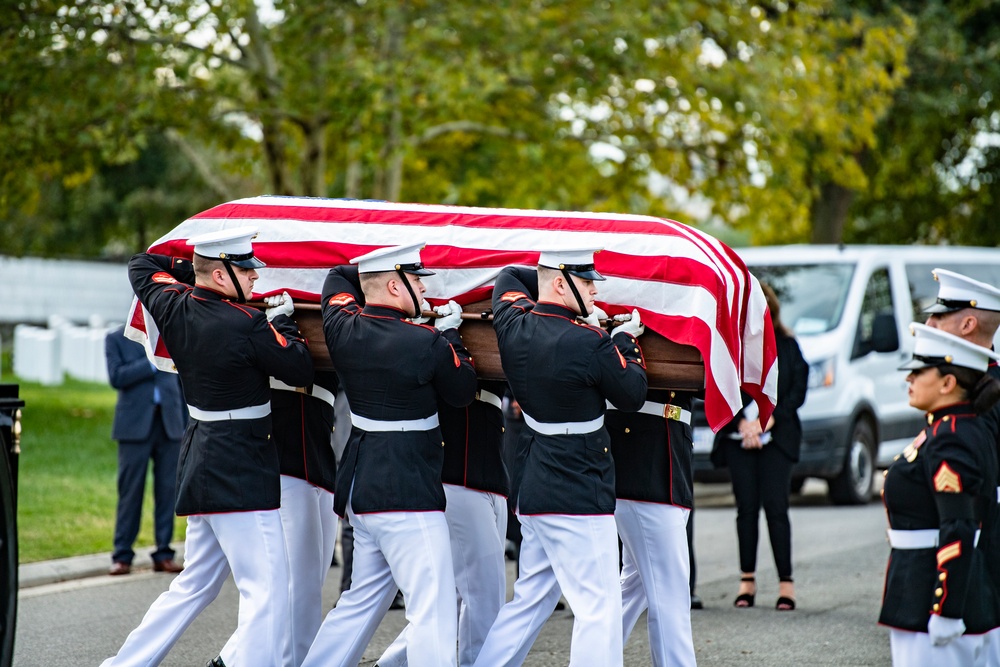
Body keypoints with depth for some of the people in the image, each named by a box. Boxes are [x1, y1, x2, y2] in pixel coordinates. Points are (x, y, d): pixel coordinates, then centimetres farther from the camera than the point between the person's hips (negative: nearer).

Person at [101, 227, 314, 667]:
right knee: (266, 589, -7)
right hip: (240, 472, -9)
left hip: (202, 462, 9)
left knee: (197, 584, 20)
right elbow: (301, 371, -8)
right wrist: (282, 321, 6)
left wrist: (192, 269, 22)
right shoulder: (247, 325, -19)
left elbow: (142, 265, 23)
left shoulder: (174, 306, 3)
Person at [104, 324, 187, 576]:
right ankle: (122, 556, 5)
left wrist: (188, 425, 10)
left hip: (170, 423, 3)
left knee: (168, 489, 2)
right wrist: (151, 363, -16)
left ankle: (163, 554, 9)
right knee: (130, 490, -2)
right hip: (135, 424, -3)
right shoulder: (116, 338, 4)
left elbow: (181, 381, 14)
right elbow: (116, 377, -10)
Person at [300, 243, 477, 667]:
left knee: (363, 600, 21)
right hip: (408, 495, -8)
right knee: (434, 614, -8)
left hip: (360, 489, 8)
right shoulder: (426, 343, -16)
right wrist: (450, 334, 11)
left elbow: (338, 277, 24)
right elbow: (463, 392, 2)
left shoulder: (343, 328, 3)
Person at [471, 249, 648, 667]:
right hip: (579, 496, -8)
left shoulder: (513, 323, 2)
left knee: (531, 599, 19)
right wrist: (627, 341, 10)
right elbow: (633, 396, -4)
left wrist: (577, 308, 20)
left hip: (532, 490, 8)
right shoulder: (590, 344, -19)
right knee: (598, 609, -6)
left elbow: (509, 278, 24)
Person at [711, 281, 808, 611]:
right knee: (747, 507, 0)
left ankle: (786, 583, -5)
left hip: (776, 438, -1)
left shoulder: (786, 346, 7)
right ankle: (747, 580, 7)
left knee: (776, 507, -7)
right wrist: (742, 423, -12)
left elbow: (798, 391, 3)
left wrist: (767, 421, -8)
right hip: (737, 438, 1)